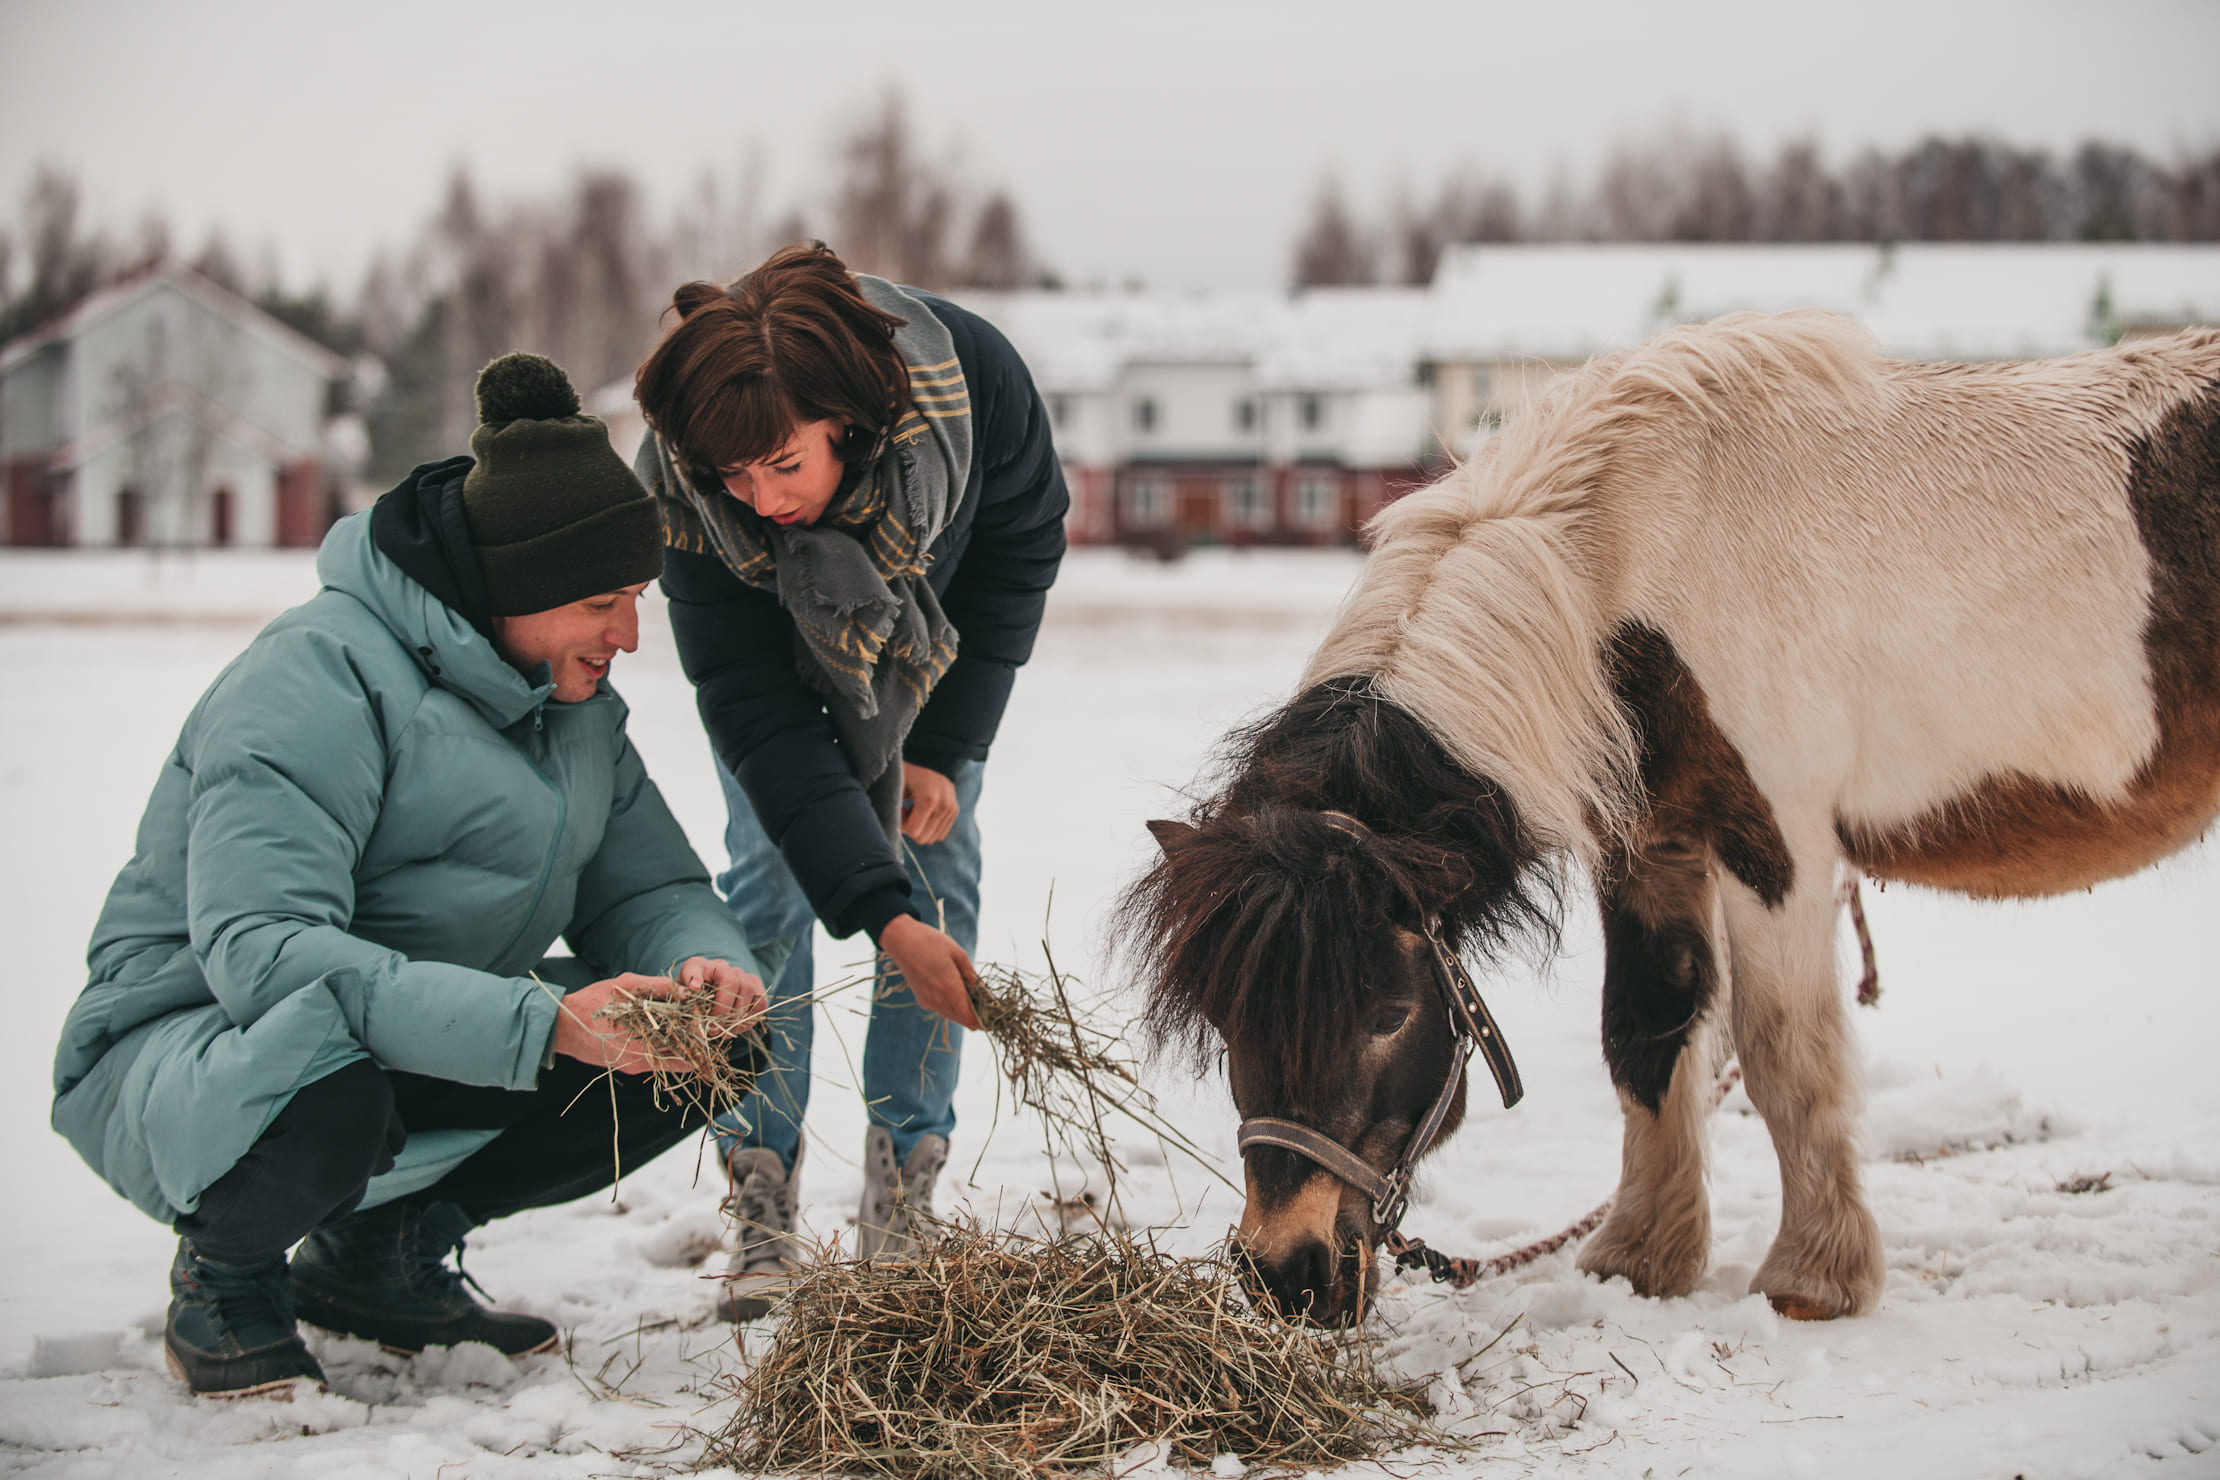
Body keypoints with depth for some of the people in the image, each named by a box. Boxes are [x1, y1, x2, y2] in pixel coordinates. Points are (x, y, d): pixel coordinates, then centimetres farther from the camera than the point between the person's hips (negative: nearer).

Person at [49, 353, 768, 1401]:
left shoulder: (573, 704, 6)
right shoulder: (318, 677, -23)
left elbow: (650, 887, 7)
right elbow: (258, 949, -34)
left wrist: (704, 964, -21)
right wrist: (538, 1024, -43)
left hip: (433, 1047, 8)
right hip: (188, 1046, -8)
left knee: (712, 1043, -7)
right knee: (327, 1093, -42)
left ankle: (383, 1250, 9)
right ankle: (224, 1282, -4)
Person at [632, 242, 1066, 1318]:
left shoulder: (969, 375, -39)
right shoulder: (684, 496, -39)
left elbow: (1026, 540, -18)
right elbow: (761, 721, -36)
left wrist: (944, 748, -21)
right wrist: (883, 917, -44)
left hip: (935, 630, 1)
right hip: (773, 642, -1)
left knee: (937, 863, -7)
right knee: (770, 871, -12)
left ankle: (902, 1209, -1)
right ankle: (760, 1219, -4)